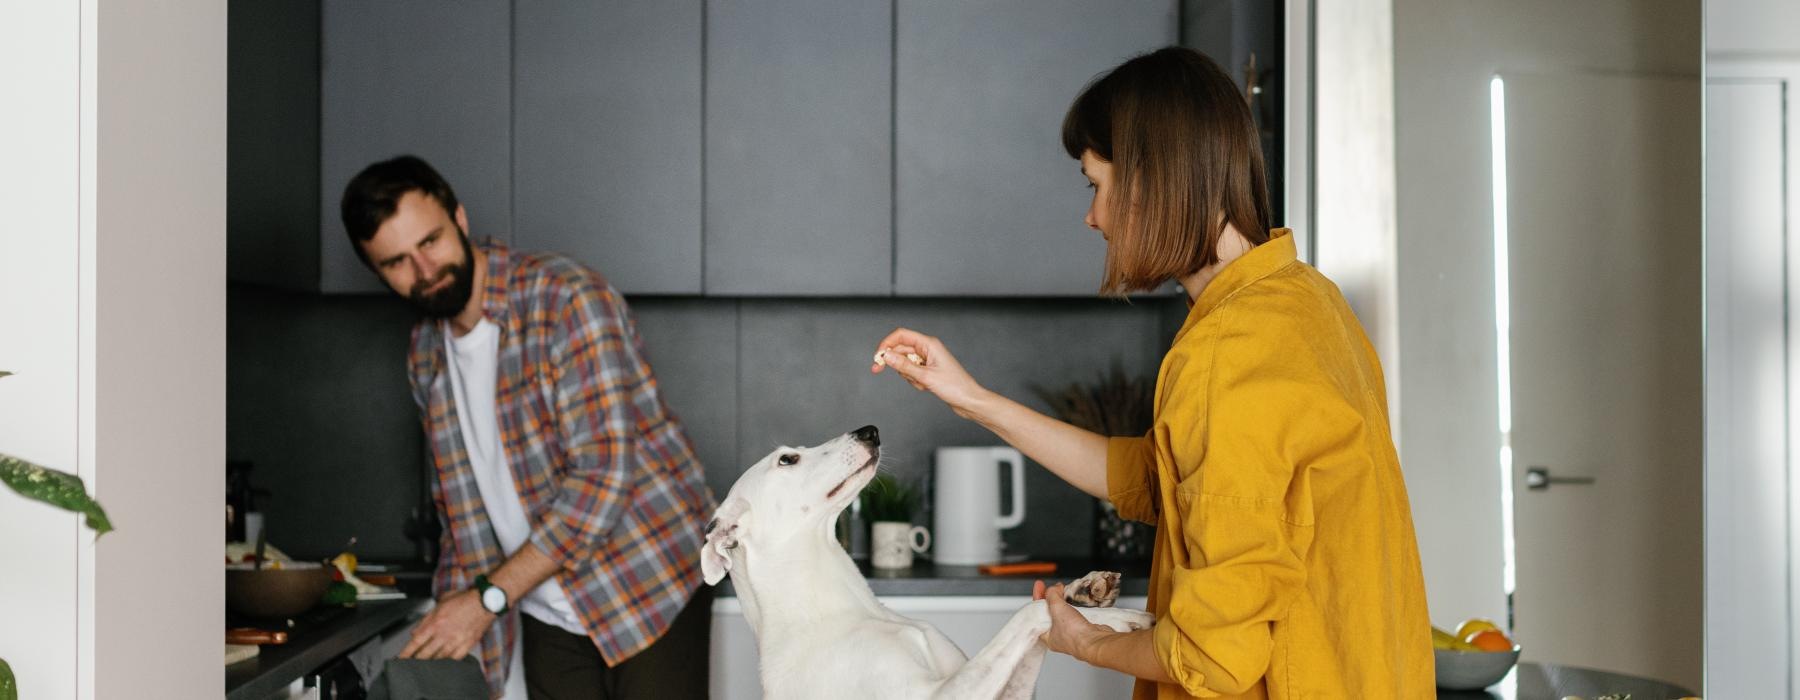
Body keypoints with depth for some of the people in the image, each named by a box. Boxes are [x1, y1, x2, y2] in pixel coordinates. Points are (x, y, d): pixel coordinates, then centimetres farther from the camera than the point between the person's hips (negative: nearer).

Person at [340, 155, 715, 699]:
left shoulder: (568, 299, -18)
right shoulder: (426, 354, 7)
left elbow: (601, 477, -23)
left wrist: (489, 598, -20)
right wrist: (452, 622, 7)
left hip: (649, 589, -6)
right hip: (550, 617, 6)